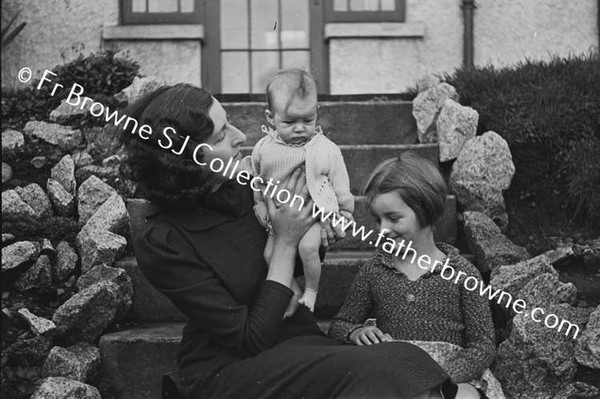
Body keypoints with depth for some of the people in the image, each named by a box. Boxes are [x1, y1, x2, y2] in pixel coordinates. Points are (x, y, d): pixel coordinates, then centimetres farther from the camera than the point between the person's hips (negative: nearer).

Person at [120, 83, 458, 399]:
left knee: (405, 358, -23)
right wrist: (286, 242, -14)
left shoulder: (244, 186, 2)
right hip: (227, 370, -6)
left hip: (297, 338, 6)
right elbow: (251, 340, -17)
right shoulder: (160, 240, -16)